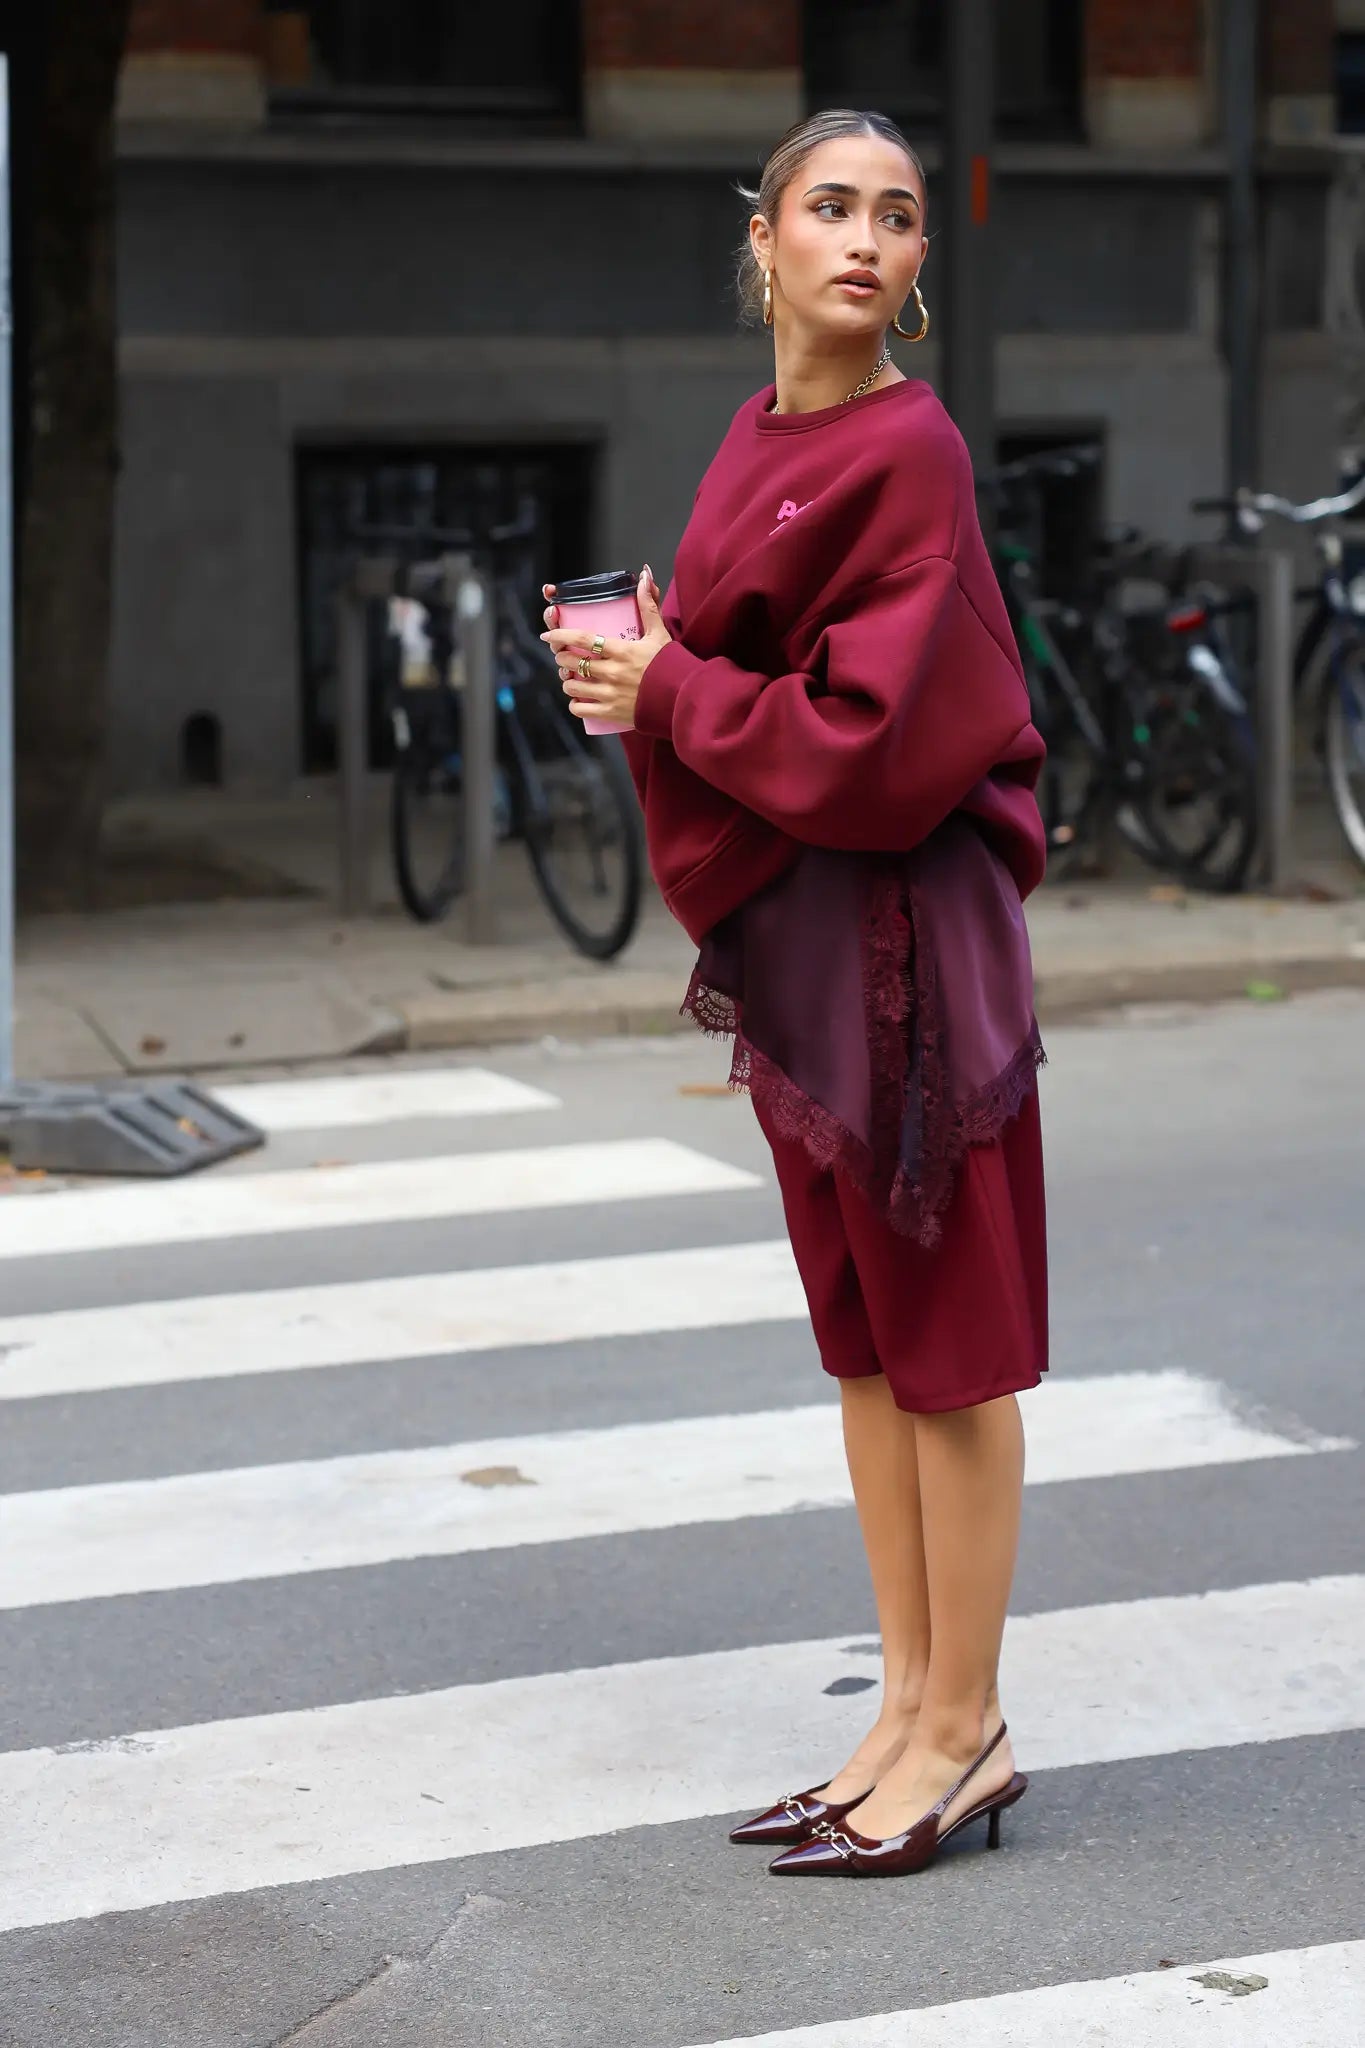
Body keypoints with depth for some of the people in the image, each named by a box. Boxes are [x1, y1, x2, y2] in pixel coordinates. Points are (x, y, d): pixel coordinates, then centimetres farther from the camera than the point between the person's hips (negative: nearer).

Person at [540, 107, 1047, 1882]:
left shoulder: (907, 452, -14)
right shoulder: (764, 438, 11)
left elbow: (873, 737, -20)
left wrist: (668, 693, -10)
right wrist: (640, 671, -2)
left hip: (902, 930, -9)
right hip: (789, 930, 9)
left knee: (944, 1341, 1)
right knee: (864, 1338, 14)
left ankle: (967, 1730, 12)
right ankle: (914, 1707, 24)